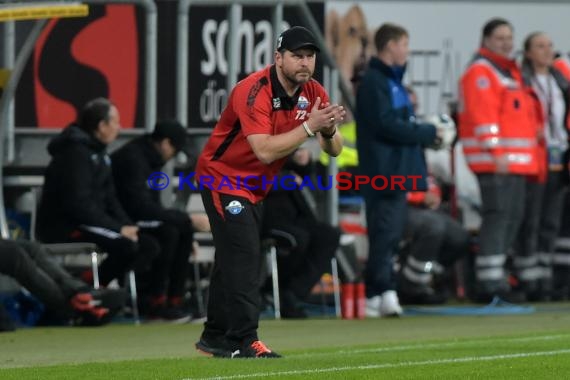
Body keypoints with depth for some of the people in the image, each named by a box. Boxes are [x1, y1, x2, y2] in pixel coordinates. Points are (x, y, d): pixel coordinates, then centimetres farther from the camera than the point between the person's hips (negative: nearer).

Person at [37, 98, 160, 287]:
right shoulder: (76, 152, -17)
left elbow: (109, 200, 15)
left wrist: (127, 227, -3)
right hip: (64, 227, -10)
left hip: (91, 224, 10)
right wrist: (119, 228, -21)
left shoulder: (100, 154, 15)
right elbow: (79, 204, -24)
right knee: (127, 246, -29)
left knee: (149, 246, -1)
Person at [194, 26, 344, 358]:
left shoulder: (314, 93, -6)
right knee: (243, 255, -16)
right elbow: (265, 151, -37)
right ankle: (244, 341, -16)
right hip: (224, 178, -8)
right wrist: (309, 126, -39)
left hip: (257, 187, 8)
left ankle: (215, 337, 25)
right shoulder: (254, 91, -28)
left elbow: (335, 150, -7)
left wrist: (329, 130, -29)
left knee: (235, 258, 15)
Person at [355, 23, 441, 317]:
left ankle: (379, 295, 12)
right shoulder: (374, 81, -10)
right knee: (385, 232, -12)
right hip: (384, 169, -10)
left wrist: (426, 130, 5)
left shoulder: (392, 80, 22)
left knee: (390, 233, 9)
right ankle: (381, 293, -14)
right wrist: (427, 133, -12)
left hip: (398, 171, 10)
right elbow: (386, 125, -19)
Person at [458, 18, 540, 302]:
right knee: (497, 216, -14)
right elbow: (482, 116, -18)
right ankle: (490, 283, -16)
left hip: (515, 161, 10)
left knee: (513, 216, 11)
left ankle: (495, 277, 18)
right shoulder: (480, 72, -9)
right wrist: (496, 153, -24)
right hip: (493, 161, -10)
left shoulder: (510, 72, 23)